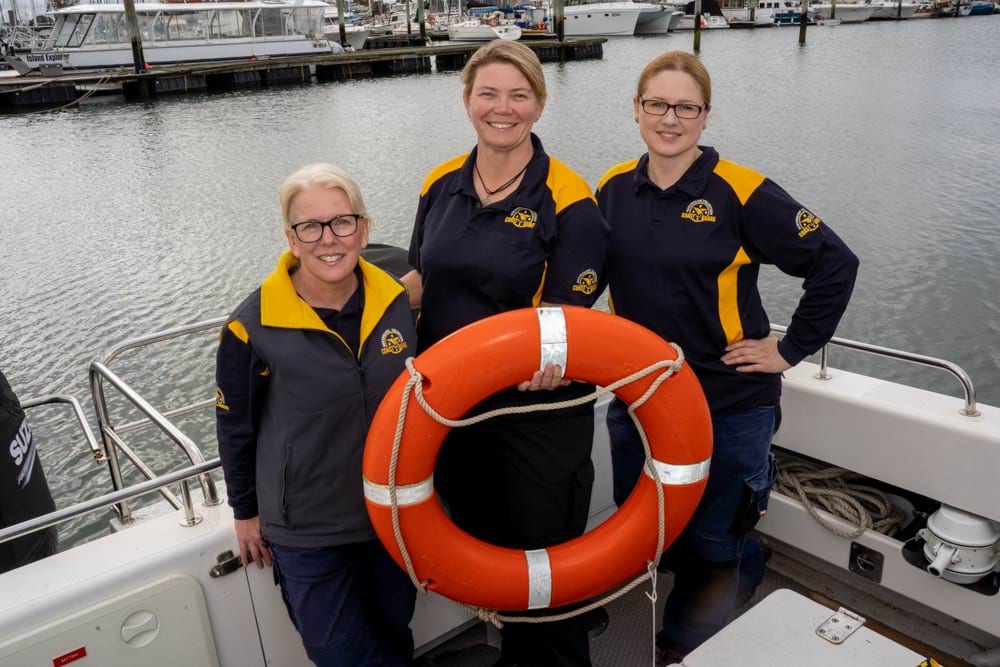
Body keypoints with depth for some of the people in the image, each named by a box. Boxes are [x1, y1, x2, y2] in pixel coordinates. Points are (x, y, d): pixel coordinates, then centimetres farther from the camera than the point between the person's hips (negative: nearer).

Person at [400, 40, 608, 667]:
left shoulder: (568, 199, -13)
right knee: (481, 546, 22)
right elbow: (422, 282, 11)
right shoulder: (442, 184, 3)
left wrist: (548, 363, -36)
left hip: (538, 409, -5)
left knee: (544, 554, 10)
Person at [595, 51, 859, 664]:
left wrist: (791, 350, -9)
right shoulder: (615, 188, 1)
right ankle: (745, 565, 44)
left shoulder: (740, 191, -13)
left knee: (709, 546, 10)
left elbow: (836, 263, -10)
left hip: (728, 403, -4)